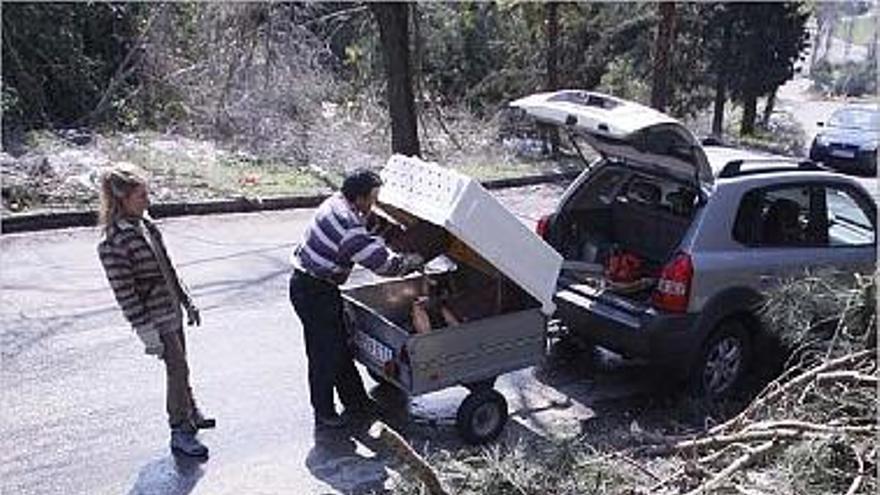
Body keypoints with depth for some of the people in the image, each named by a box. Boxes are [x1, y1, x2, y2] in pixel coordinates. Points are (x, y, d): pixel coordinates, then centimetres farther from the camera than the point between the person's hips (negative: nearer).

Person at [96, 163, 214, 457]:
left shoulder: (145, 223, 4)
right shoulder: (113, 243, -21)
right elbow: (124, 293, -20)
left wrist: (187, 301, 17)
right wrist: (146, 333, -20)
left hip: (172, 311, 8)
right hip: (155, 320, -8)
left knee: (179, 366, 19)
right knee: (177, 370, -2)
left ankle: (190, 413, 37)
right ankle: (180, 433, 11)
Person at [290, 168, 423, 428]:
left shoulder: (339, 203, 2)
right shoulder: (348, 227, -29)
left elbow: (373, 222, 19)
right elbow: (383, 263, -26)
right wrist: (416, 260, -12)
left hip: (320, 287, 10)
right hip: (312, 290, -10)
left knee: (341, 346, 18)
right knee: (324, 353, 2)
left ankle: (356, 401, 30)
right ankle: (324, 414, 18)